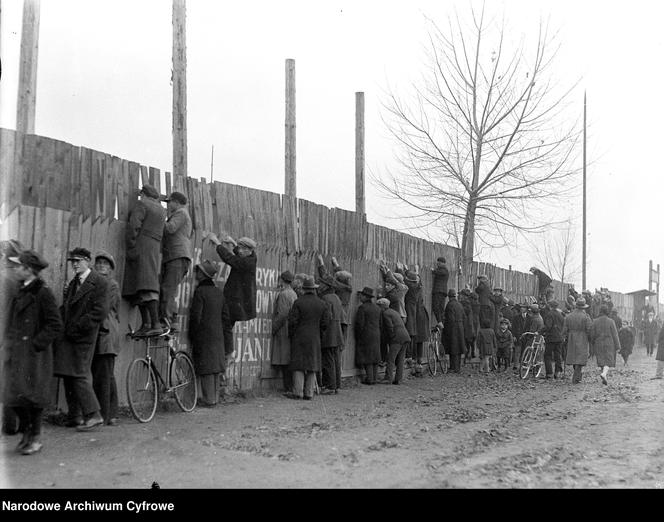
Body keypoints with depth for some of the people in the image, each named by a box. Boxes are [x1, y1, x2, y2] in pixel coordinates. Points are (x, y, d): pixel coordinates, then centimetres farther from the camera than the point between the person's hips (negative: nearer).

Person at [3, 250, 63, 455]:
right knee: (14, 394, 9)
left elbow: (55, 326, -14)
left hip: (34, 354, -8)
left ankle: (36, 437, 13)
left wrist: (35, 344, -16)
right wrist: (8, 340, 11)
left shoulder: (43, 293, -12)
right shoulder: (21, 291, 13)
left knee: (31, 394, -1)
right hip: (16, 354, 8)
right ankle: (26, 433, 25)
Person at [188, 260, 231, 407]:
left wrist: (192, 335, -4)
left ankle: (208, 400, 0)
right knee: (215, 367, 12)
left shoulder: (200, 291, -11)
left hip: (204, 335, -7)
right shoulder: (219, 292, 11)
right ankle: (215, 398, 19)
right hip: (218, 336, 7)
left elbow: (195, 316, -13)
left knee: (206, 369, -3)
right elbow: (226, 316, 12)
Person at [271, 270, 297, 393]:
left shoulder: (283, 294, -13)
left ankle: (289, 388, -6)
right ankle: (293, 387, 14)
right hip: (291, 331, 9)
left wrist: (274, 328, -12)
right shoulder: (293, 294, 15)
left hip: (283, 331, -9)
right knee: (289, 361, 11)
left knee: (284, 362, -7)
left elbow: (282, 315, -19)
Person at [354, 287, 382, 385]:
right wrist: (377, 333, 18)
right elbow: (380, 323, 11)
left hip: (365, 335, -7)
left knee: (366, 356, -2)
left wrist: (358, 336, -4)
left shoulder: (362, 308, -14)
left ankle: (369, 378, -3)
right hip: (376, 336, 7)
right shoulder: (377, 307, 9)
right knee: (374, 356, 11)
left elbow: (359, 324, -15)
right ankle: (374, 378, 13)